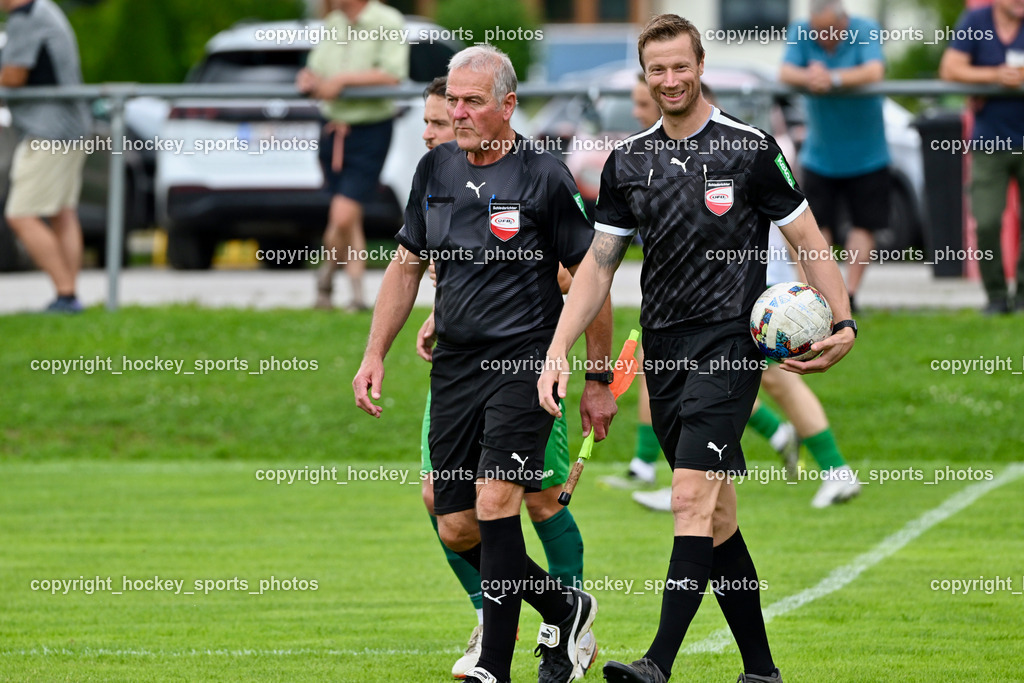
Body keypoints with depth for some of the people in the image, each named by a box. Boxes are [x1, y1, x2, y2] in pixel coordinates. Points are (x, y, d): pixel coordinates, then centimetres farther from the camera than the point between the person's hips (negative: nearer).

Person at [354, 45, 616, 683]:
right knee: (457, 528, 4)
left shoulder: (544, 177, -8)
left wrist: (600, 381, -1)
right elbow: (406, 265, 18)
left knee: (495, 503, -19)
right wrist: (375, 355, 11)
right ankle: (563, 607, 27)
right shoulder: (435, 169, 8)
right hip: (454, 363, 6)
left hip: (525, 361, -6)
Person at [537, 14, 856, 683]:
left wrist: (844, 322, -10)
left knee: (692, 497, -18)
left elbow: (808, 240, 1)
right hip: (663, 349, 5)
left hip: (730, 340, -5)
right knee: (717, 516, 8)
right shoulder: (628, 163, 10)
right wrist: (558, 351, 3)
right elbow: (598, 265, 13)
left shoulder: (751, 149, -3)